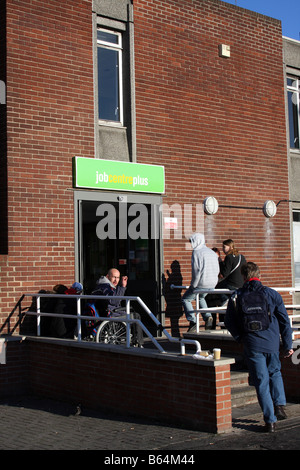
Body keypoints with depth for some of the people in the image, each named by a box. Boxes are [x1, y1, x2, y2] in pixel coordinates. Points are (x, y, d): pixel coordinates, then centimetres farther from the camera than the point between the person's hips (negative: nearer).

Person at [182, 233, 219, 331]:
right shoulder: (212, 252, 13)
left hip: (201, 283, -7)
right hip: (213, 283, 7)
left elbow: (196, 270, -18)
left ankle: (192, 321, 1)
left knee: (185, 299, 11)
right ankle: (208, 317, 12)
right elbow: (217, 270, 14)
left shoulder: (196, 252, -11)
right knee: (201, 298, 32)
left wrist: (193, 285, -11)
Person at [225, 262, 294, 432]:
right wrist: (288, 345, 9)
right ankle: (279, 405, 12)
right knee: (275, 373, 26)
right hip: (272, 343, 1)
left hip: (252, 346, -1)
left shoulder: (237, 297, -1)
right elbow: (285, 321, 2)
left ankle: (270, 420, 6)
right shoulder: (272, 294, -1)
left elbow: (229, 322, 3)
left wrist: (241, 339, 17)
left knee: (261, 382, 6)